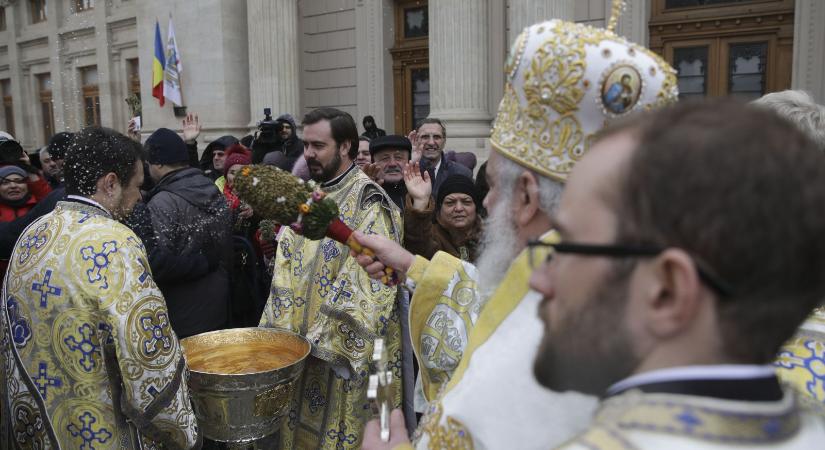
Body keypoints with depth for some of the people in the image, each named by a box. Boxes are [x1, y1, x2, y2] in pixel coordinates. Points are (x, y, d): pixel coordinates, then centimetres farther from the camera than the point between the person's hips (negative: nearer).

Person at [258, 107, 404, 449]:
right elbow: (287, 272, 9)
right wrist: (280, 332, 0)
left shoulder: (368, 203, -14)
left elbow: (369, 282, -21)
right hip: (300, 345, 7)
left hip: (346, 352, -6)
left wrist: (328, 340, -20)